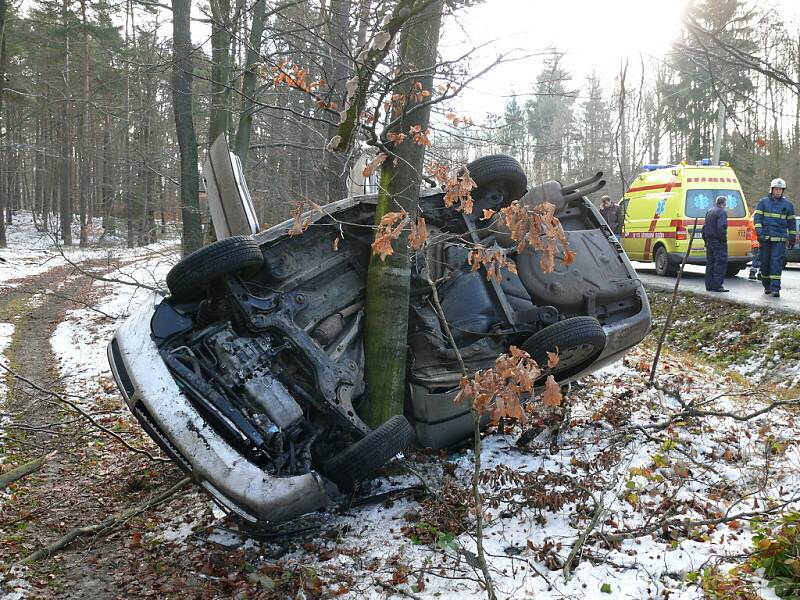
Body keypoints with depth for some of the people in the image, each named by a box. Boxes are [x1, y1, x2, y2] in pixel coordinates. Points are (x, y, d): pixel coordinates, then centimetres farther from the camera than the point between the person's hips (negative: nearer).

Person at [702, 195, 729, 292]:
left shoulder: (709, 212, 16)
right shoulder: (722, 212, -11)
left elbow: (704, 227, 19)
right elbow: (721, 227, -23)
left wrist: (705, 240, 23)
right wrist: (723, 239, -15)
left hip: (709, 241, 9)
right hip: (718, 242, -9)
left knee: (710, 264, 12)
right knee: (720, 263, -7)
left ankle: (709, 285, 15)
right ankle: (717, 286, -11)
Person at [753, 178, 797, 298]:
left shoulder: (788, 204, 11)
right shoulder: (763, 202, 7)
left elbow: (791, 222, 16)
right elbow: (757, 217, 0)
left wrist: (792, 238, 13)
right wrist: (759, 232, -13)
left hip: (780, 239, -1)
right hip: (765, 238, 1)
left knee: (776, 262, -10)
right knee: (765, 262, 6)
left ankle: (775, 288, -14)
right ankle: (767, 286, 21)